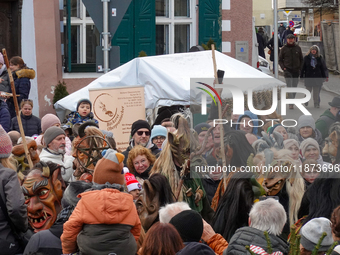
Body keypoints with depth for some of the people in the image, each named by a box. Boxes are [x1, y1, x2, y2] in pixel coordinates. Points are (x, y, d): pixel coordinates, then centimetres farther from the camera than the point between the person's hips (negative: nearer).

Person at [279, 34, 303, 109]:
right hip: (287, 70, -3)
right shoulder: (284, 48, 1)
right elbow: (280, 60, 7)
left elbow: (301, 59, 15)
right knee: (289, 86, -13)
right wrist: (283, 67, -7)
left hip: (296, 70, 3)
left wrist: (300, 68, 3)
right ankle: (291, 103, -20)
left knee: (294, 87, 9)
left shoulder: (298, 48, 6)